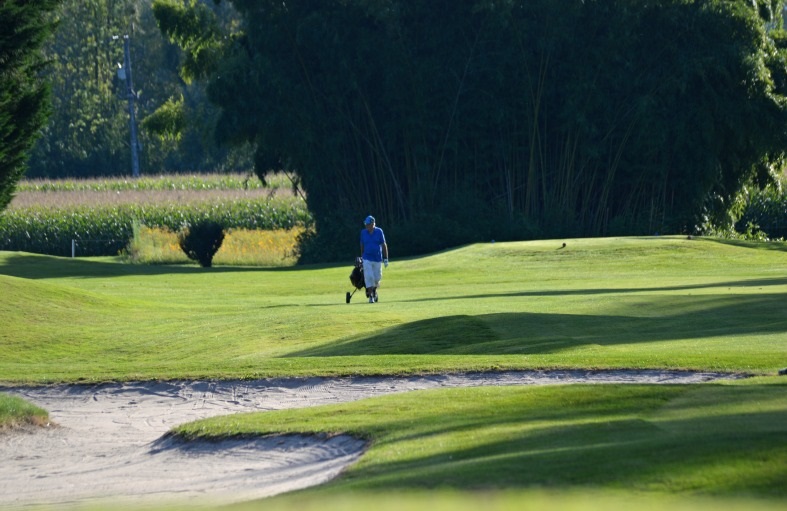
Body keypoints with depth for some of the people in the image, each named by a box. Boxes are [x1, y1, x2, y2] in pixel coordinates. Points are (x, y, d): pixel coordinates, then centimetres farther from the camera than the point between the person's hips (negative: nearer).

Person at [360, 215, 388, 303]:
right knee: (369, 277, -12)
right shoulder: (363, 232, -1)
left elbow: (384, 245, -2)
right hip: (367, 259, 0)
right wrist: (361, 257, 17)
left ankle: (374, 290, 34)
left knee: (377, 278, 6)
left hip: (377, 259, 0)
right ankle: (370, 296, -8)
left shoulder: (379, 232, -5)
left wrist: (385, 259, -5)